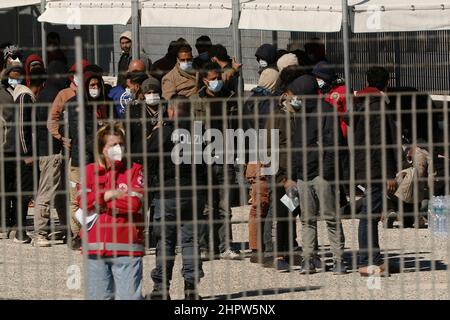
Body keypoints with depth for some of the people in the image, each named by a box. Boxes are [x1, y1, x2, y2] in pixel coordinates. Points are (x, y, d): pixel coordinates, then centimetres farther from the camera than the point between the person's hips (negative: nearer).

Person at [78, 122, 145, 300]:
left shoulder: (134, 170, 5)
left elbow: (134, 203, -9)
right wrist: (109, 194, -11)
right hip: (96, 245, 2)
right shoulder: (89, 171, 11)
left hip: (126, 247, -2)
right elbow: (83, 200, -3)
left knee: (129, 296, -3)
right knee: (98, 296, 7)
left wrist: (99, 201, -6)